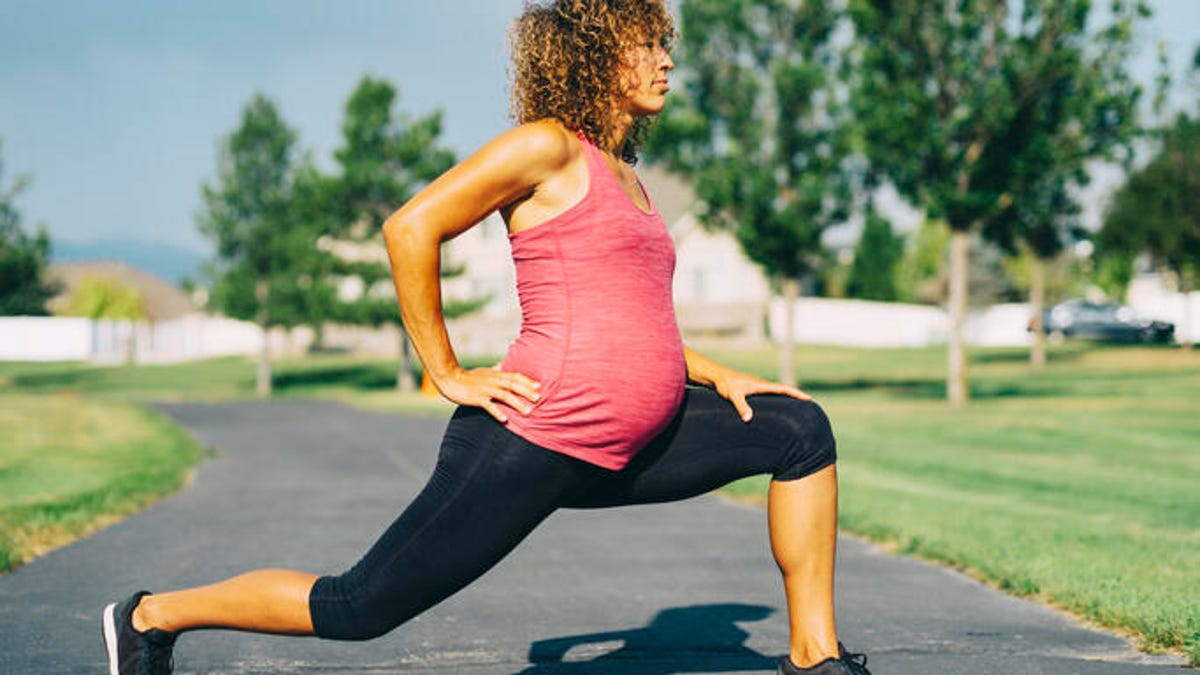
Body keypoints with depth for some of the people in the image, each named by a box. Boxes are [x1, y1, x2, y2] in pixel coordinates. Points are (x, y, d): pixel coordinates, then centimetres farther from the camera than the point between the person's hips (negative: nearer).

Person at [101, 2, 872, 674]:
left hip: (623, 450, 9)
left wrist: (720, 376, 14)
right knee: (358, 608, -3)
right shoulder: (547, 146, -8)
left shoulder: (627, 182, 19)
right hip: (533, 440, -9)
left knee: (802, 429, 5)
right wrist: (448, 373, -12)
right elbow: (410, 229, -14)